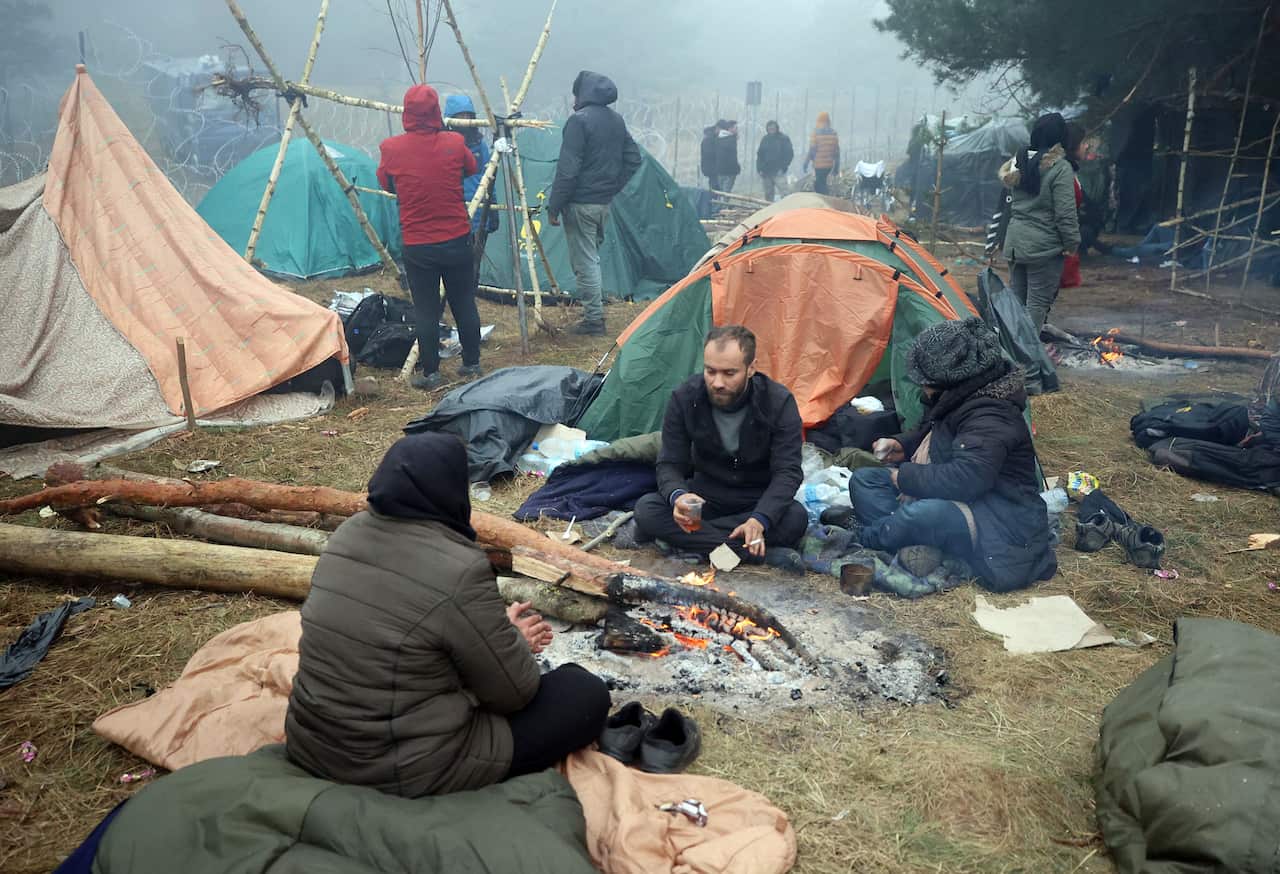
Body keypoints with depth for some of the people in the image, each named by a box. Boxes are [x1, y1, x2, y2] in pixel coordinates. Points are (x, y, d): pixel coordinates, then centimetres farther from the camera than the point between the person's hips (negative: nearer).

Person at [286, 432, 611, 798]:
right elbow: (514, 691, -13)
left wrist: (499, 630, 14)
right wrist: (514, 639, 8)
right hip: (407, 772, -8)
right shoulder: (459, 569, -25)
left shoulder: (348, 533, -1)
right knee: (587, 694, 2)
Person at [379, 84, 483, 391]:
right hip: (456, 240, 1)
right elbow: (471, 168, 14)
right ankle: (472, 364, 23)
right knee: (465, 304, 13)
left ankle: (429, 372, 12)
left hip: (416, 245, -1)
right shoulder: (454, 143, -7)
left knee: (425, 310, 6)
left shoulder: (391, 148, -8)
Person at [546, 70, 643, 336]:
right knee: (591, 257, 20)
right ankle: (594, 312, 27)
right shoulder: (617, 120, 9)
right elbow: (633, 159, 14)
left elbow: (567, 169, -19)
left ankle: (594, 318, 2)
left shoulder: (579, 120, -15)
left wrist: (554, 206, -14)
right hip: (604, 203, 8)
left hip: (581, 204, -8)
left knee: (584, 261, -1)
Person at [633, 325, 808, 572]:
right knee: (646, 510, -27)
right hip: (706, 494, 2)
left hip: (759, 501, -2)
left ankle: (687, 539, -26)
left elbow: (787, 471, -21)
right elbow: (669, 464, -12)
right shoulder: (685, 398, -15)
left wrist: (759, 520, -40)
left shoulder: (778, 402, -19)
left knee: (796, 518, -34)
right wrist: (677, 495, -37)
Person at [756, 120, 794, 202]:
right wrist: (759, 168, 5)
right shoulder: (765, 139, 13)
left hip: (779, 172, -5)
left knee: (783, 194, -12)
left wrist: (783, 167, -11)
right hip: (766, 172, 5)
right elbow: (759, 154, 16)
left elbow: (789, 154, -3)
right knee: (768, 195, 9)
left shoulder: (784, 139, 0)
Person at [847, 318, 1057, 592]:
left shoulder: (989, 418, -25)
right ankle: (916, 547, -20)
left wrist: (905, 476, -21)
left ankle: (863, 540, -11)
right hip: (957, 505, 10)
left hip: (1001, 525, -10)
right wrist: (903, 446, 5)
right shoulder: (959, 402, 6)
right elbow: (932, 436, 26)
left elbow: (965, 479, -34)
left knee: (924, 514, -41)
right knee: (864, 479, 0)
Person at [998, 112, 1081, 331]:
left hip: (1014, 243, 7)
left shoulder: (1018, 163, 6)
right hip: (1044, 246, -7)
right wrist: (1072, 243, -5)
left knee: (1016, 298, 13)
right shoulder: (1059, 167, -13)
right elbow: (1065, 213, -12)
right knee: (1038, 302, -2)